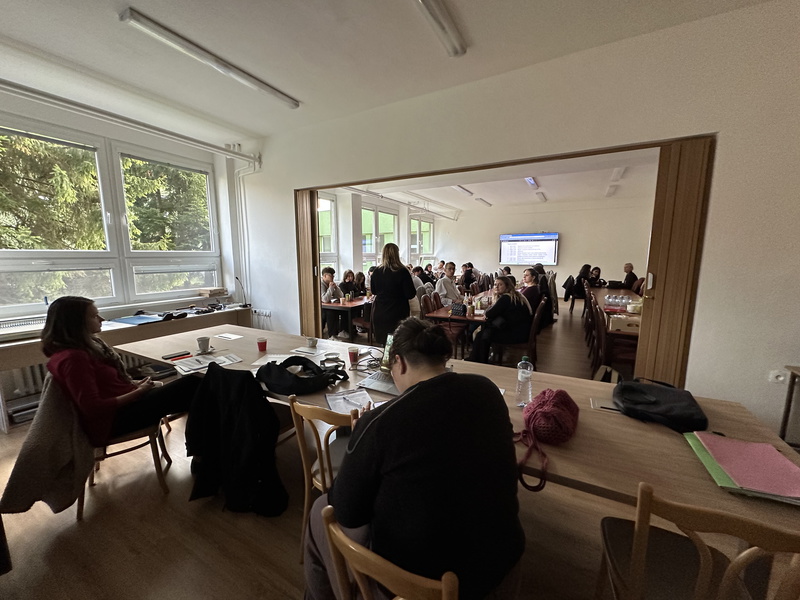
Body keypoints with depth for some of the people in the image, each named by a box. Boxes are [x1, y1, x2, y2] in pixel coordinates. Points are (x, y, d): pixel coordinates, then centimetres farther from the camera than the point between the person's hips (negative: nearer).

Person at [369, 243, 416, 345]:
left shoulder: (376, 272, -2)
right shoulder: (403, 272, -14)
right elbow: (411, 294, -12)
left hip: (379, 314, 4)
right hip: (398, 314, -4)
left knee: (383, 343, 14)